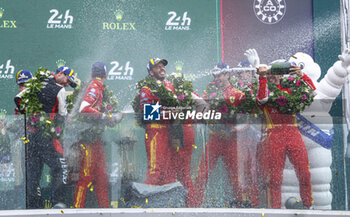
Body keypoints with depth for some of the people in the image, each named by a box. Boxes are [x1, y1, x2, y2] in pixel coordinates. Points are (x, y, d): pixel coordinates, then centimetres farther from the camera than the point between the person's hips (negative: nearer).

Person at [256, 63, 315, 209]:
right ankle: (275, 208, 5)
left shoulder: (289, 90, 21)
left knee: (304, 173, -2)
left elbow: (311, 91, 13)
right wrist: (262, 77, -15)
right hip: (274, 135, -2)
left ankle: (308, 205, 11)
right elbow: (262, 98, -11)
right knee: (275, 176, -3)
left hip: (293, 134, 2)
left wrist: (301, 76, -1)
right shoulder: (264, 89, 13)